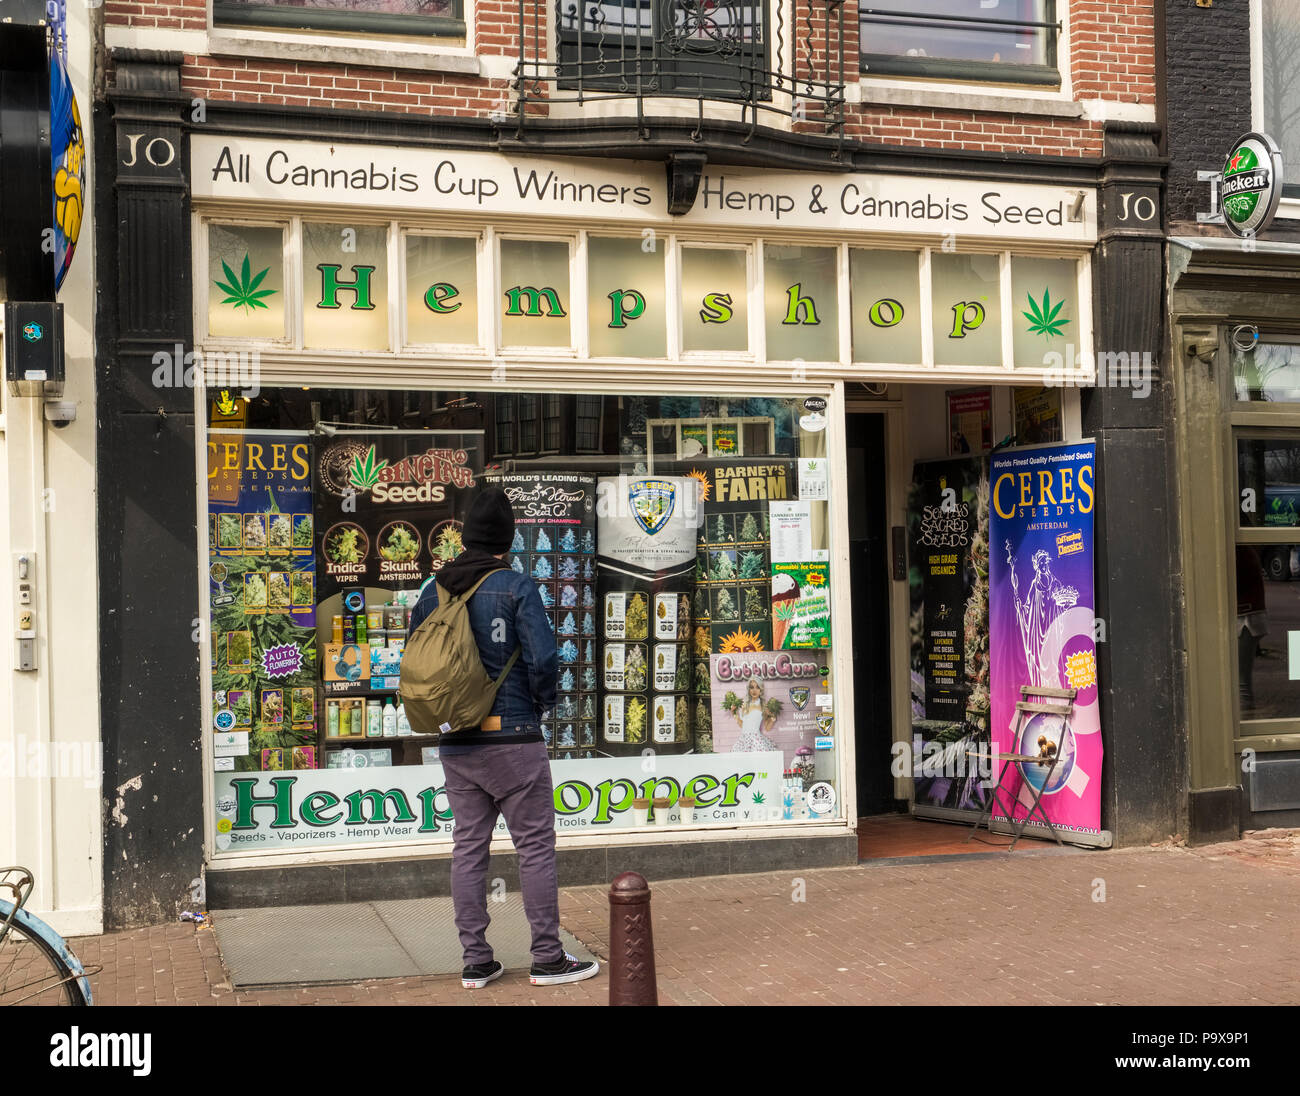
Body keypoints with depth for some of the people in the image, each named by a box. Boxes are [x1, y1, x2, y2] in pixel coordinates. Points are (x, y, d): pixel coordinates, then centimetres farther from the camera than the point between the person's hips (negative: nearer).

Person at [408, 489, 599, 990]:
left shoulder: (432, 592, 5)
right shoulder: (516, 588, -11)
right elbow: (543, 658, -17)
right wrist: (542, 702, 2)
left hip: (456, 744, 5)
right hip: (512, 738, -5)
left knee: (468, 847, 10)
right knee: (535, 845, 3)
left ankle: (475, 961, 15)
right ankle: (548, 958, 8)